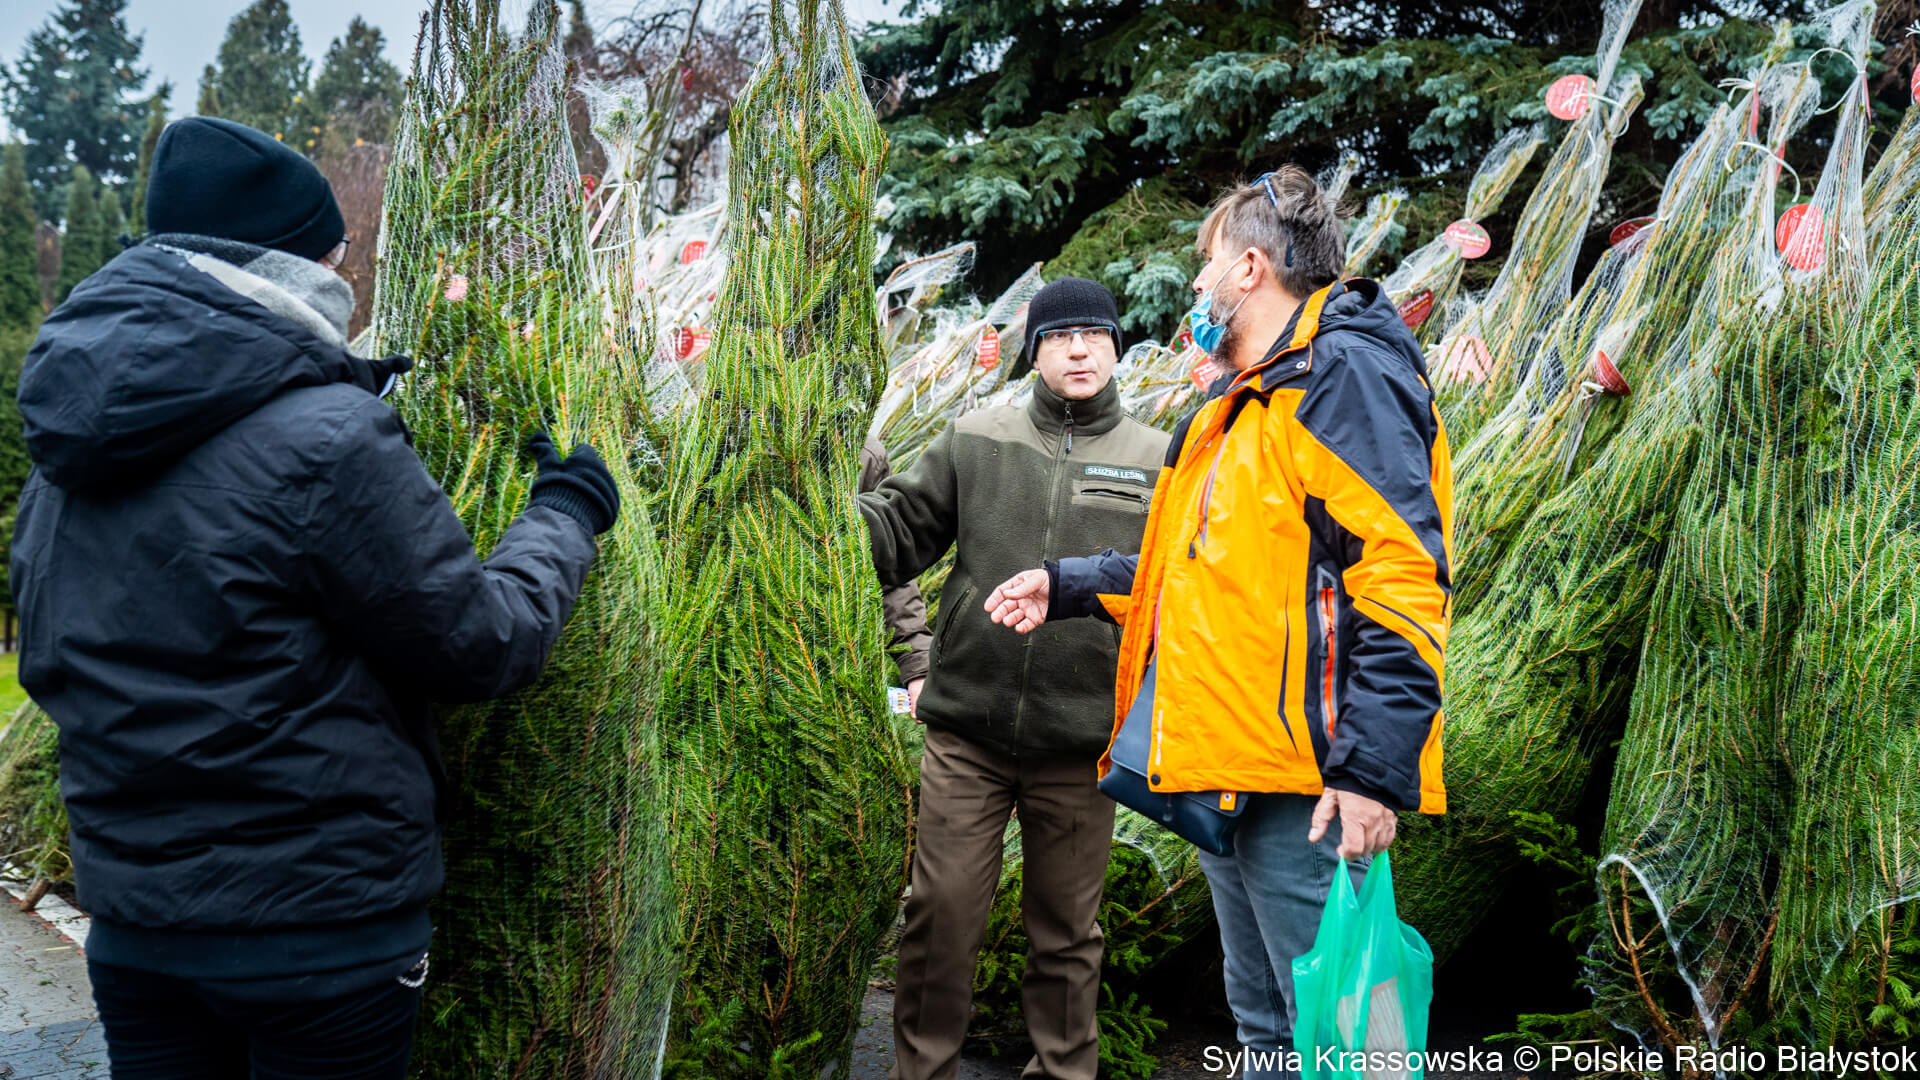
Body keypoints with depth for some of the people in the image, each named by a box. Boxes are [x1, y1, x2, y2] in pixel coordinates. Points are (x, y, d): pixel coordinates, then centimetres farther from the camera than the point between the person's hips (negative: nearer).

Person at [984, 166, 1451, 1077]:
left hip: (1305, 783, -10)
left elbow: (1399, 574, -19)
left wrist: (1373, 765, -25)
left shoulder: (1342, 372, -9)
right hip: (1226, 776, 10)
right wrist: (1066, 587, 26)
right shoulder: (1240, 405, 23)